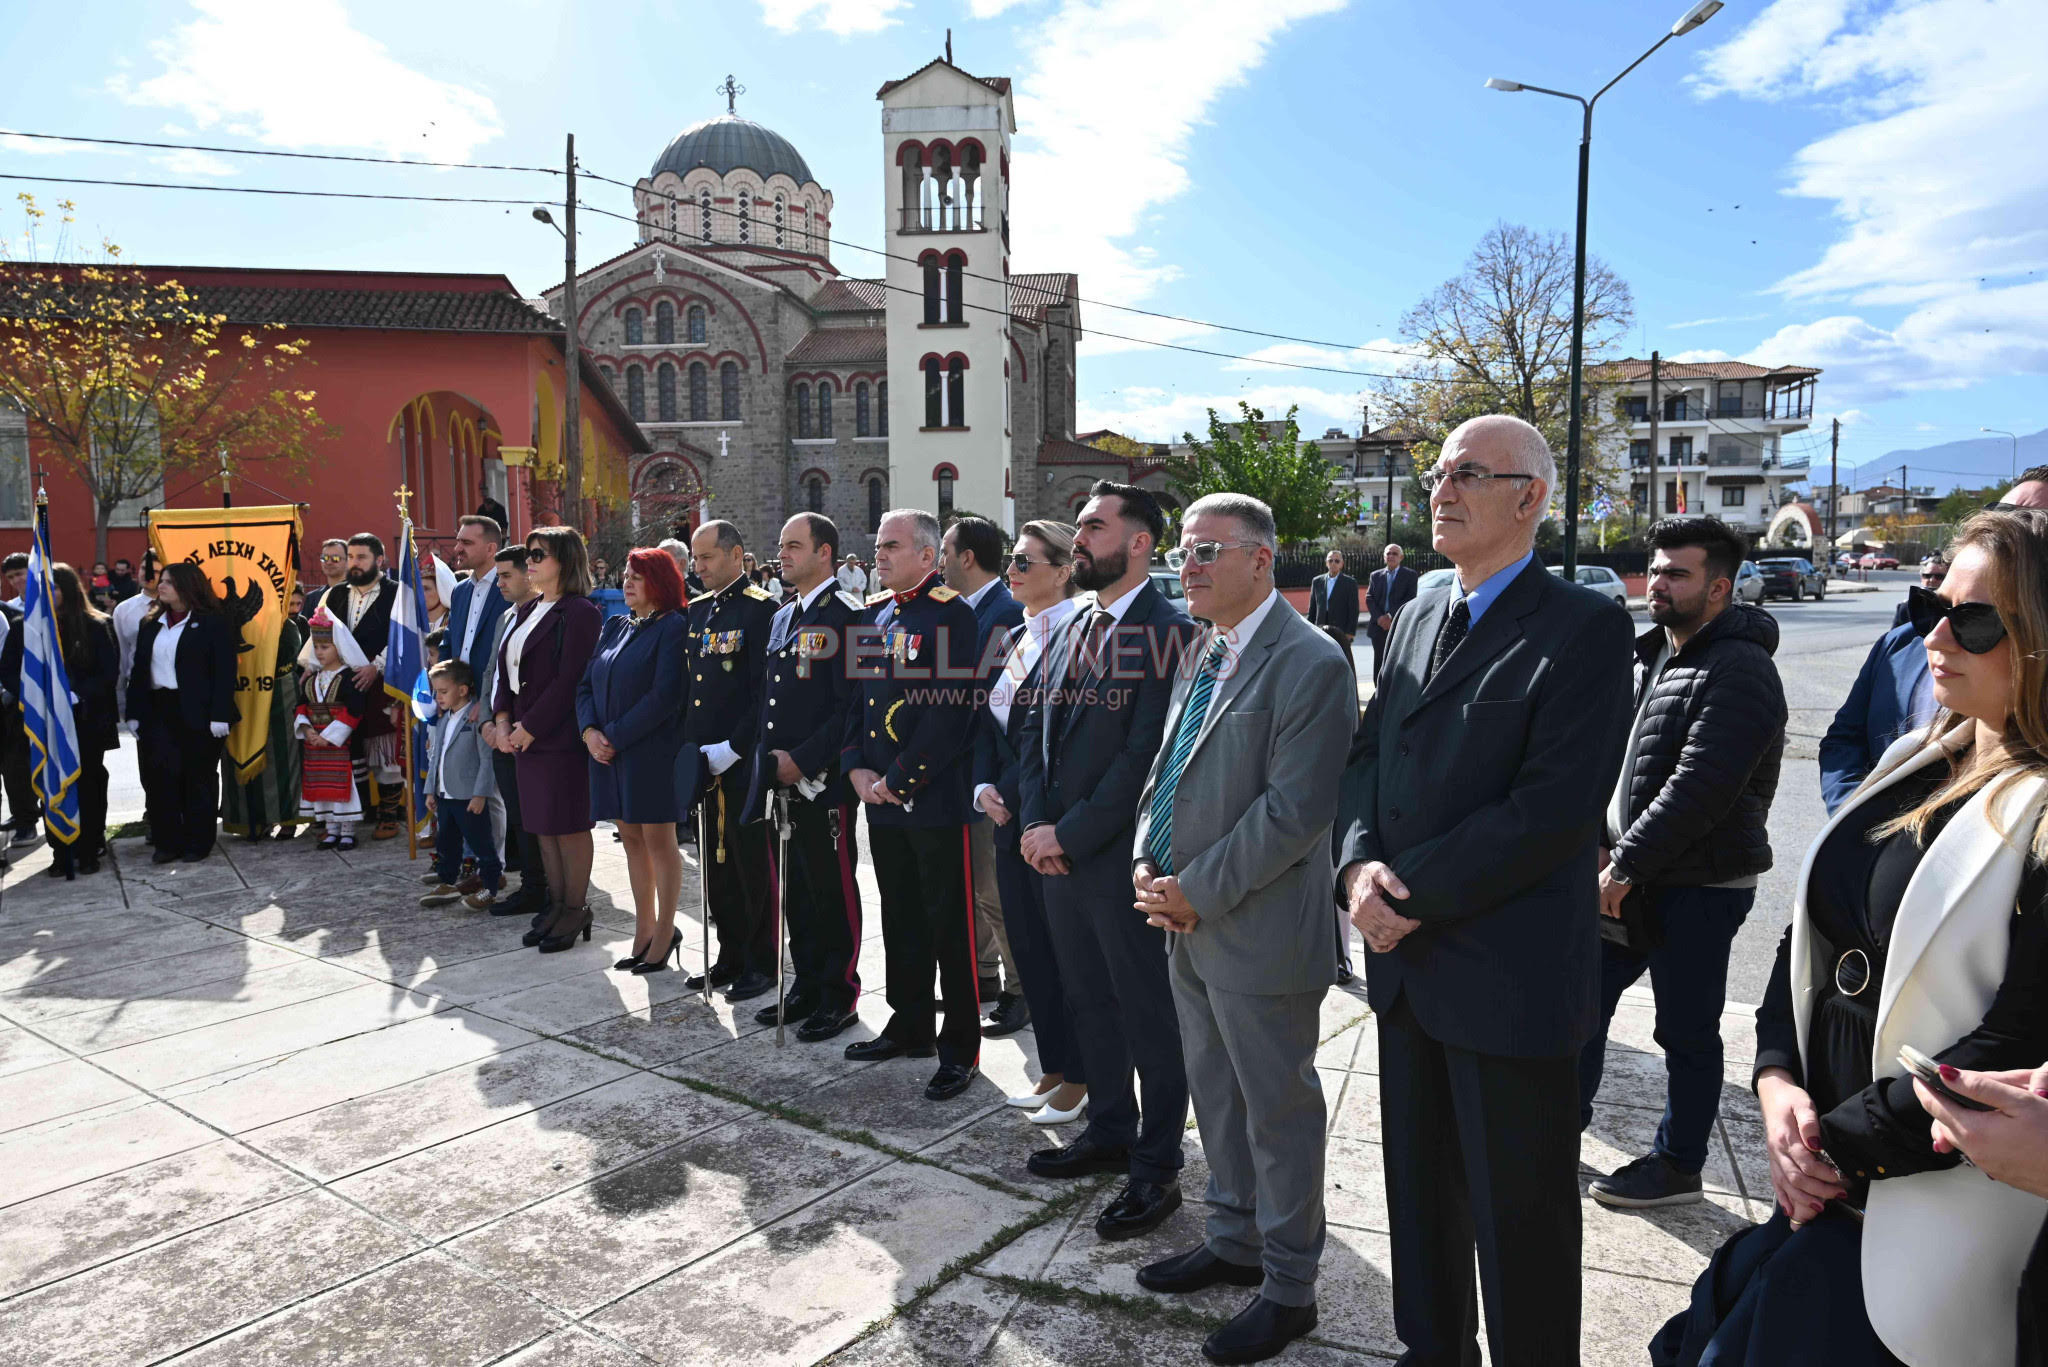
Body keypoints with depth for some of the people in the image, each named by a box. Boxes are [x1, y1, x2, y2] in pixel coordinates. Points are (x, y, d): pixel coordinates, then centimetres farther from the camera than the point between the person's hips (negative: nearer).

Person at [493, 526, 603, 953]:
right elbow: (507, 668, 16)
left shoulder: (579, 612, -12)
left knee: (569, 825, 0)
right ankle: (557, 907, 23)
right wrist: (503, 718, 2)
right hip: (525, 736, 9)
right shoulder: (529, 610, 16)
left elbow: (569, 680, -18)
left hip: (560, 737, -9)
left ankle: (575, 911, 11)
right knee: (543, 825, 13)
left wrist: (530, 726, -16)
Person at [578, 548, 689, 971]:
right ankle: (643, 932, 21)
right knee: (631, 839, 12)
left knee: (658, 840, 1)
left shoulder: (674, 628, -9)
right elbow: (587, 684, 13)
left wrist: (616, 736, -17)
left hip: (652, 750, -7)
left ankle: (664, 935, 12)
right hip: (609, 753, 7)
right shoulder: (613, 627, 14)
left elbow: (665, 695, -17)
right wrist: (590, 731, -5)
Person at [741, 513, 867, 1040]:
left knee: (833, 892, 2)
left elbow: (851, 705, -17)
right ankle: (807, 986, 28)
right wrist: (770, 761, 9)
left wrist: (803, 760, -17)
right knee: (794, 891, 15)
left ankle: (838, 997, 15)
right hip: (781, 779, 8)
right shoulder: (781, 618, 15)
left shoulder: (847, 617, -11)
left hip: (824, 781, -8)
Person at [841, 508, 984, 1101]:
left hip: (935, 800, -8)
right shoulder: (874, 614, 13)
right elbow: (858, 697, 17)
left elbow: (949, 714, -18)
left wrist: (898, 780, -15)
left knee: (950, 924, 2)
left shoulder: (953, 616, -12)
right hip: (882, 801, 8)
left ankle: (960, 1047, 14)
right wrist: (855, 767, 3)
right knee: (901, 919, 17)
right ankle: (910, 1027, 32)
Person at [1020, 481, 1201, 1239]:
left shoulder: (1169, 631, -14)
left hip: (1127, 856, -8)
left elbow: (1146, 753, -20)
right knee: (1089, 1003, 19)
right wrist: (1036, 823, 0)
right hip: (1060, 854, 8)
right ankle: (1110, 1131, 37)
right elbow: (1040, 730, 13)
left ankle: (1156, 1168, 20)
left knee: (1149, 1013, 6)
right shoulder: (1073, 628, 12)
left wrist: (1070, 833, -16)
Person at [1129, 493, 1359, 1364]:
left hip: (1259, 933, -8)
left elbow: (1294, 811, -22)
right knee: (1216, 1098, 21)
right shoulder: (1202, 653, 10)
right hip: (1188, 924, 8)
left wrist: (1197, 891, -18)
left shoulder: (1310, 663, -17)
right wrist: (1147, 859, 0)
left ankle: (1288, 1287, 26)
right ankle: (1234, 1242, 41)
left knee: (1277, 1110, 8)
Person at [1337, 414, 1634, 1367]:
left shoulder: (1586, 629, -12)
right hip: (1408, 961, 7)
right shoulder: (1417, 617, 11)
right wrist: (1359, 863, -8)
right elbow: (1369, 754, 11)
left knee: (1519, 1217, 9)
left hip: (1510, 975, -7)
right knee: (1421, 1191, 21)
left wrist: (1414, 892, -18)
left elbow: (1554, 809, -20)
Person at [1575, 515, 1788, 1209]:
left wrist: (1626, 866, -22)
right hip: (1629, 874, 8)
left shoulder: (1739, 672, -17)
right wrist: (1601, 844, 2)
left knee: (1686, 1030, 7)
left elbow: (1699, 787, -25)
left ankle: (1678, 1166, 24)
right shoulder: (1648, 656, 10)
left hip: (1700, 886, -8)